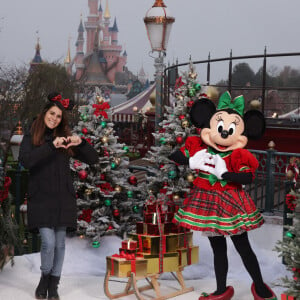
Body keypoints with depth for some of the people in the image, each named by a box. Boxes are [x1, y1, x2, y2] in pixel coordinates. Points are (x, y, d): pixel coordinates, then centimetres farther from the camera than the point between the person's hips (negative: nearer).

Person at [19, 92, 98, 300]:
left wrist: (81, 143, -9)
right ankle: (45, 278, 14)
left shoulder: (66, 139, 11)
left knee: (60, 243, 4)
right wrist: (51, 146, -21)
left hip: (63, 198, 2)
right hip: (41, 198, -2)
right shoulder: (31, 138, 6)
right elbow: (25, 161, -15)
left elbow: (93, 159, 8)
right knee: (48, 242, -11)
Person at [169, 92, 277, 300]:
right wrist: (190, 162, -14)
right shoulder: (198, 147, -4)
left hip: (230, 204, -3)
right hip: (208, 203, 4)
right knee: (218, 249, 15)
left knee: (243, 248, 7)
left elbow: (249, 177, -24)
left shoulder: (238, 155, -13)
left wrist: (224, 173, -30)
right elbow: (174, 157, 3)